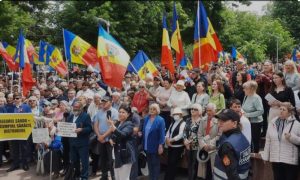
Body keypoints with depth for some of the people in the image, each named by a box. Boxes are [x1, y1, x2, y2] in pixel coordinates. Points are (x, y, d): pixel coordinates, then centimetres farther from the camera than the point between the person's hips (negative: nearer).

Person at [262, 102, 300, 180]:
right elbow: (268, 141, 8)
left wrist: (291, 137, -22)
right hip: (275, 159, 3)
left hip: (290, 160, -3)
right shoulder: (273, 122, 4)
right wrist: (265, 156, 8)